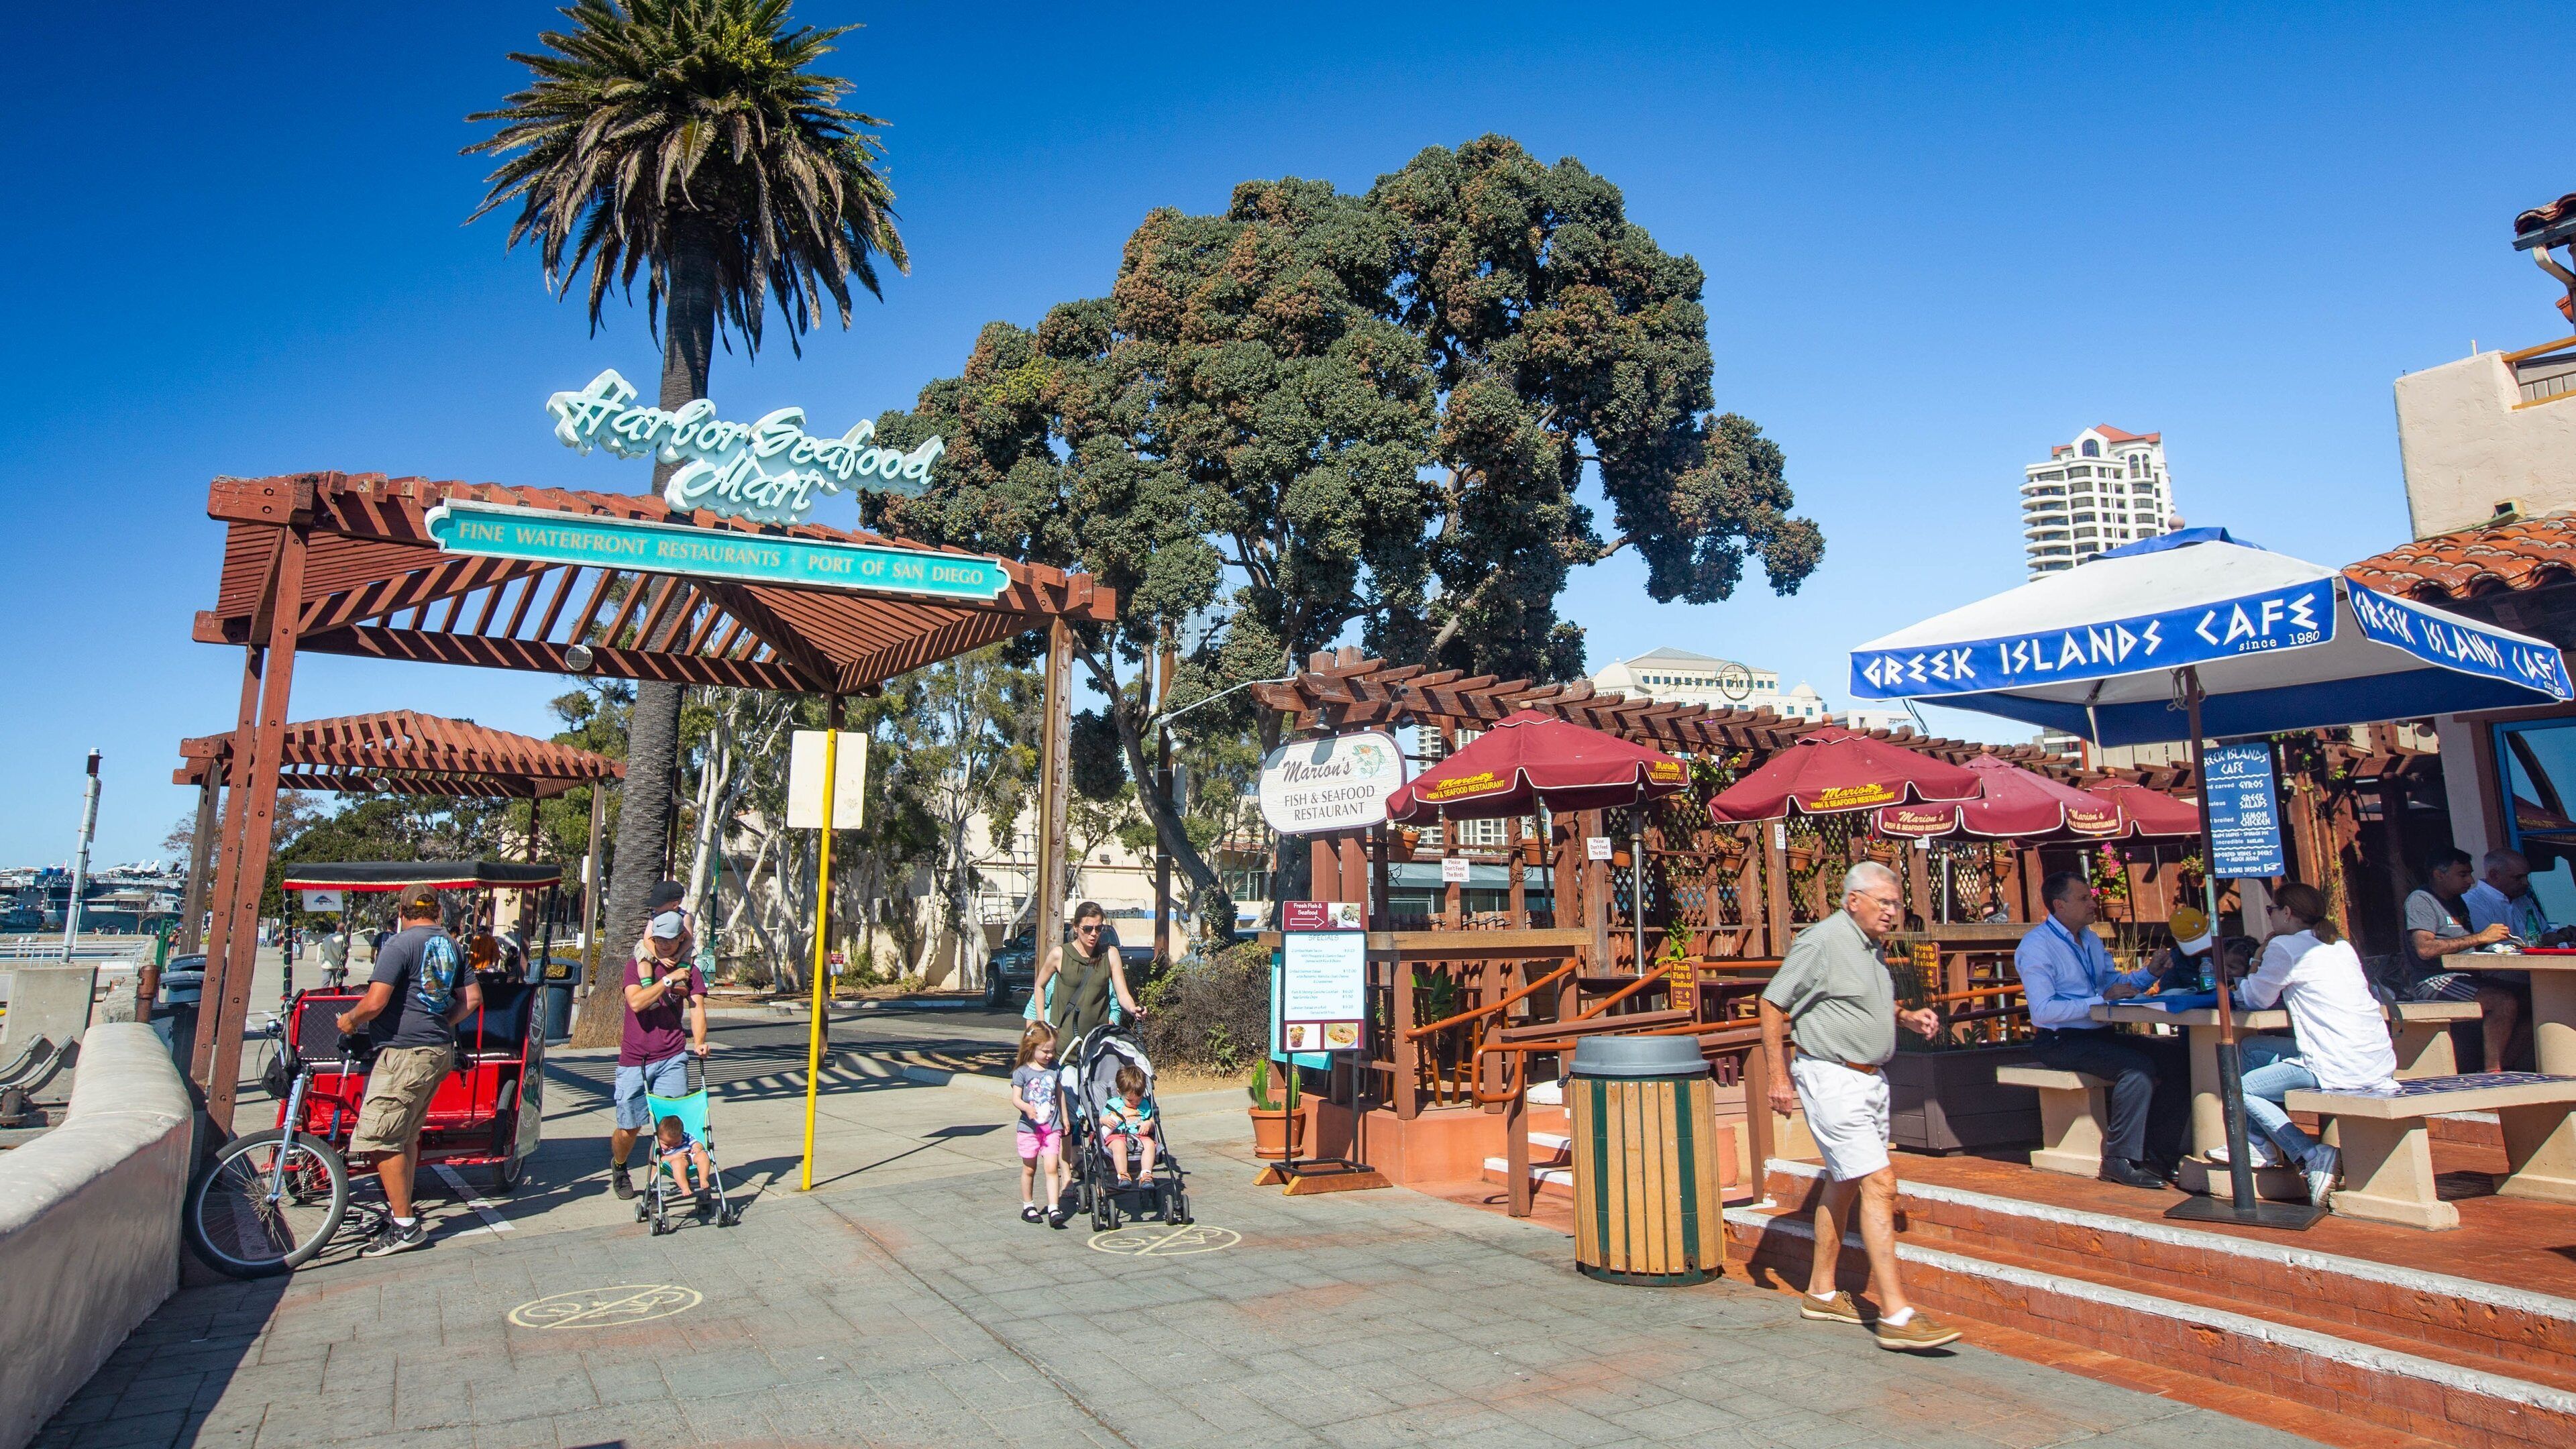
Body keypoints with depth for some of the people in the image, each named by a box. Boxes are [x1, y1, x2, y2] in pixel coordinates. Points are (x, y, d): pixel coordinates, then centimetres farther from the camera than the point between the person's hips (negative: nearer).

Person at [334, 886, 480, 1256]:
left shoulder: (400, 944, -11)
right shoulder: (450, 946, 13)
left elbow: (374, 1003, -17)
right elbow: (472, 998, 16)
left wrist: (349, 1020, 2)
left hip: (405, 1052, -9)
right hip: (440, 1050, 9)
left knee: (380, 1137, -4)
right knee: (406, 1136, 17)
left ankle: (405, 1225, -3)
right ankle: (403, 1216, 23)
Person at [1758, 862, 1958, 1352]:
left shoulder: (1869, 946, 12)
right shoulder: (1821, 941, -15)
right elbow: (1773, 1004, -14)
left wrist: (1906, 1017, 6)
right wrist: (1778, 1076, -16)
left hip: (1870, 1079, 9)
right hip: (1833, 1080, -9)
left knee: (1844, 1183, 14)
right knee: (1879, 1183, -12)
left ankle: (1821, 1292, 26)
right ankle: (1897, 1315, -9)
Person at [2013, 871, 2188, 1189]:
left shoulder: (2090, 939, 18)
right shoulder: (2036, 946, -12)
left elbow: (2114, 982, 21)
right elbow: (2043, 1011, -21)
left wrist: (2150, 973, 3)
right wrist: (2101, 1000, -21)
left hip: (2100, 1034, 9)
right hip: (2061, 1042, -9)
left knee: (2177, 1056, -7)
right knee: (2138, 1066, -29)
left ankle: (2160, 1156, -2)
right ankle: (2120, 1161, -18)